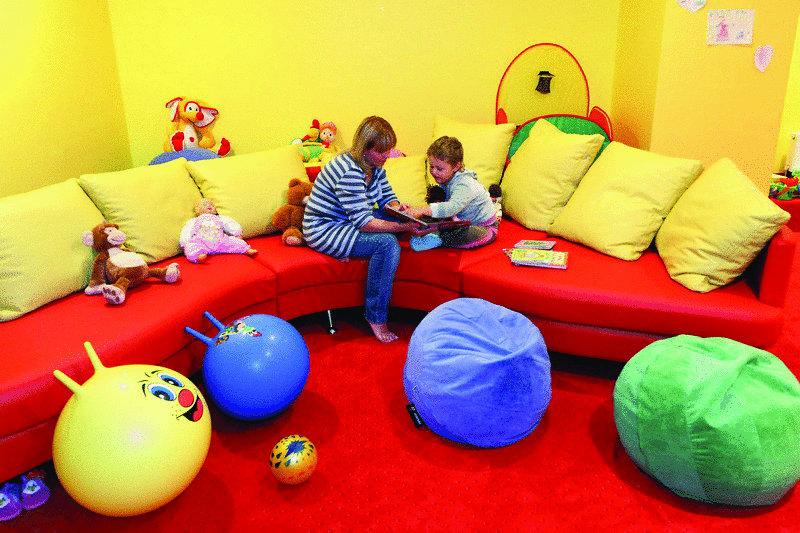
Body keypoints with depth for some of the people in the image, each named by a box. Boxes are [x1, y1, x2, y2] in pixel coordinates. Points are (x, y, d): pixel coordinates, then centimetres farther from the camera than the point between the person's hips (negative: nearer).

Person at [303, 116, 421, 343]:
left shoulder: (374, 166, 2)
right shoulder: (350, 172, -27)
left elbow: (387, 197, 10)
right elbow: (364, 222, -29)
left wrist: (397, 207, -14)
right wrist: (405, 227, -33)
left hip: (347, 222, 10)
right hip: (324, 230, -9)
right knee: (387, 243, -27)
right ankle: (376, 317, -19)